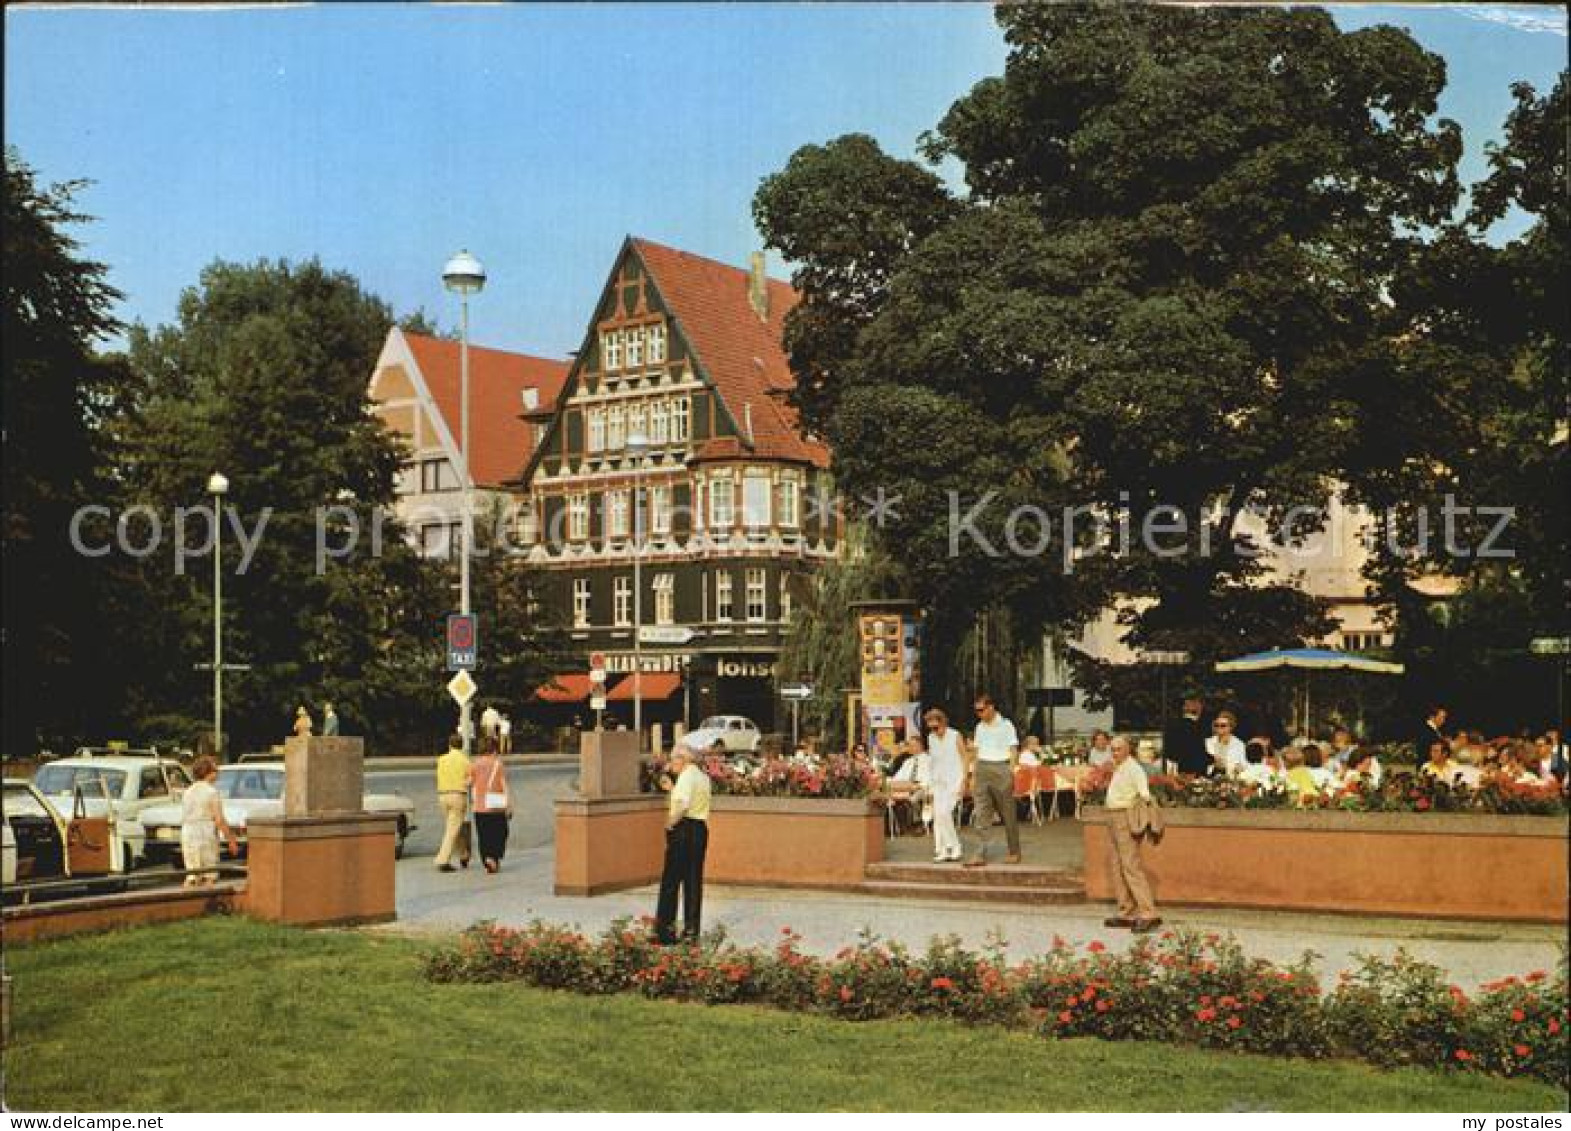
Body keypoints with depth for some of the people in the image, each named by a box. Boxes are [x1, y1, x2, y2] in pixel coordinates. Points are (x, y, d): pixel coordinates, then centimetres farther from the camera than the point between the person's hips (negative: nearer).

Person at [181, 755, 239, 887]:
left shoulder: (188, 792, 11)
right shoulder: (212, 792, -8)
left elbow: (184, 819, 13)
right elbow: (219, 820, -11)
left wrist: (183, 846, 20)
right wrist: (231, 841, -4)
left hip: (188, 836, 6)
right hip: (207, 836, -6)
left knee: (191, 876, 9)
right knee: (208, 877, 1)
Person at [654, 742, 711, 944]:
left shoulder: (686, 776, -12)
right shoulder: (703, 777, 15)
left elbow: (682, 804, -26)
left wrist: (670, 824, -15)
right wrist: (672, 788, 18)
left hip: (683, 829, -9)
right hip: (701, 829, 9)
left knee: (670, 880, -3)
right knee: (694, 880, 10)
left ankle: (665, 929, -4)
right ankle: (691, 929, 12)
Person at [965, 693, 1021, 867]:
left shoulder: (1006, 725, -1)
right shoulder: (980, 727, 14)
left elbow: (1013, 751, -3)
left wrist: (1011, 774, -10)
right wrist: (973, 776, 12)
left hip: (1001, 768, -5)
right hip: (982, 769, 5)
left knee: (1008, 814, 4)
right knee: (981, 814, -3)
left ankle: (1014, 852, 16)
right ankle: (980, 855, -6)